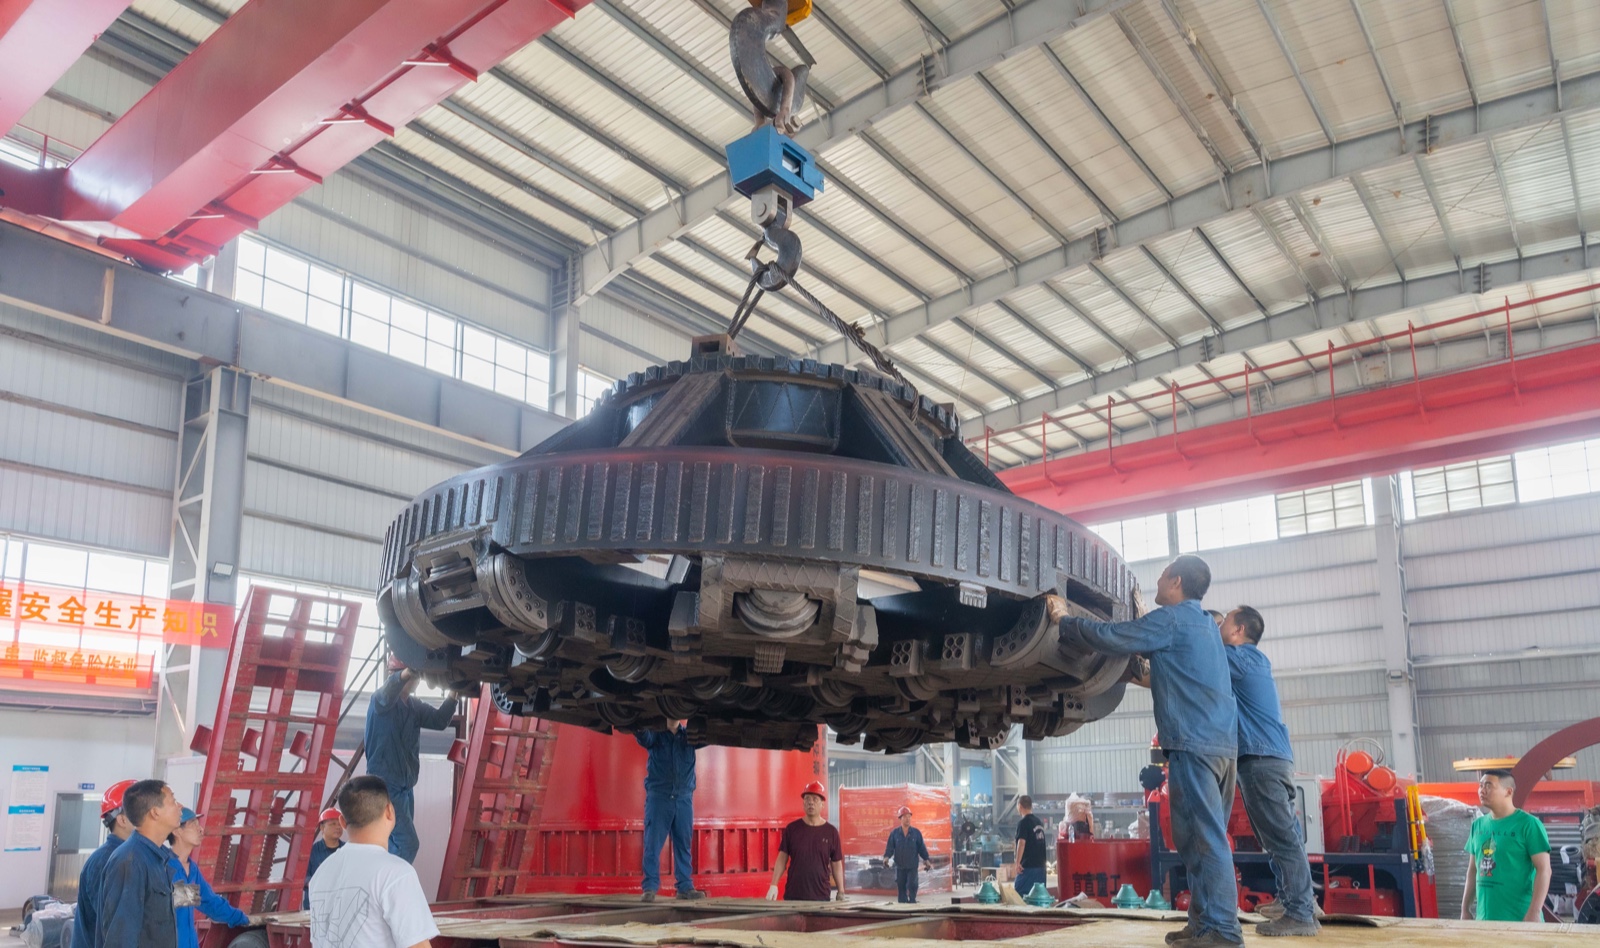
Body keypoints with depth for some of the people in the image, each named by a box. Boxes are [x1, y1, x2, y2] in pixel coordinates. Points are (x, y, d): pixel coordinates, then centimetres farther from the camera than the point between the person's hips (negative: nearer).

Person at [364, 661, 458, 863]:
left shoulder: (415, 706, 10)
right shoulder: (381, 699, -11)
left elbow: (439, 720, -2)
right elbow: (388, 693, -35)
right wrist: (407, 672, -56)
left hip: (405, 787, 8)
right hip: (385, 786, -8)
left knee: (397, 845, 11)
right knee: (407, 844, -15)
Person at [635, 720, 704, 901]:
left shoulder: (689, 734, 10)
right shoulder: (656, 734, 4)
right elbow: (644, 737, -17)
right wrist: (638, 727, -40)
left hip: (684, 798, 2)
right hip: (658, 796, -2)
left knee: (684, 845, 5)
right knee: (653, 844, -4)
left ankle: (685, 887, 10)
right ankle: (650, 887, -1)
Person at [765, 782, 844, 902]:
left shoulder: (831, 832, 2)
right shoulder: (792, 829, 4)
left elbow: (836, 865, 7)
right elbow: (782, 859, 5)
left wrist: (841, 893, 3)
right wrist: (773, 885, -4)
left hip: (821, 897, 0)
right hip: (792, 896, 1)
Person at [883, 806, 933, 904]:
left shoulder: (916, 832, 2)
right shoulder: (894, 833, 2)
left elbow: (921, 847, 6)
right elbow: (890, 847, 1)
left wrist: (926, 859, -3)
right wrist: (886, 857, -16)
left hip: (912, 866, -1)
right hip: (900, 866, 1)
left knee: (912, 886, -12)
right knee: (901, 888, 6)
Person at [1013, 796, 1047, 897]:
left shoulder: (1023, 822, -11)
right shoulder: (1039, 821, 12)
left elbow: (1022, 843, -19)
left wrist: (1018, 862, -18)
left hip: (1028, 865, -8)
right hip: (1040, 865, 8)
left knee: (1020, 894, -5)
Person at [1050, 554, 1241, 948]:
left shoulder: (1172, 619, -7)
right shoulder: (1202, 623, 22)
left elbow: (1111, 636, -9)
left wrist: (1064, 619, 1)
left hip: (1194, 742, -9)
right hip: (1221, 741, 9)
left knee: (1203, 837, -9)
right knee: (1205, 836, 11)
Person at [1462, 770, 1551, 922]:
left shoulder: (1528, 824, -8)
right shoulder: (1478, 825, 10)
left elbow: (1544, 870, -12)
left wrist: (1534, 912, -19)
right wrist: (1465, 909, 14)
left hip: (1519, 919, -6)